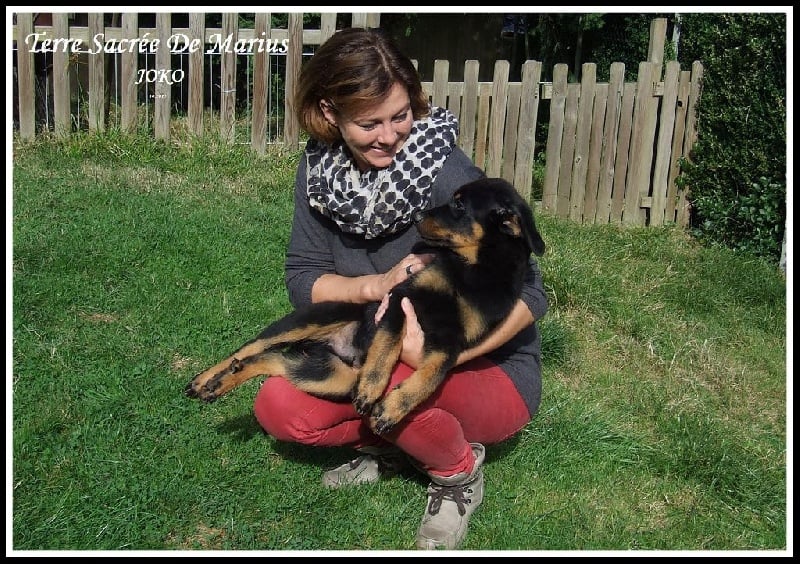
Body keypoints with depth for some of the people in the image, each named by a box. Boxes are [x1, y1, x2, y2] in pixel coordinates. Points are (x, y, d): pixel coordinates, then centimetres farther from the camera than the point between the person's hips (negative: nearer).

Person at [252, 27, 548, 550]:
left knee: (380, 366, -34)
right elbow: (303, 281, -4)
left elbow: (527, 296, -22)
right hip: (377, 362, 5)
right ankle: (398, 443, 9)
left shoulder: (448, 176, -24)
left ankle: (459, 471, -4)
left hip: (490, 373, -4)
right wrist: (377, 284, -24)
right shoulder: (320, 168, -8)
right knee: (279, 408, -16)